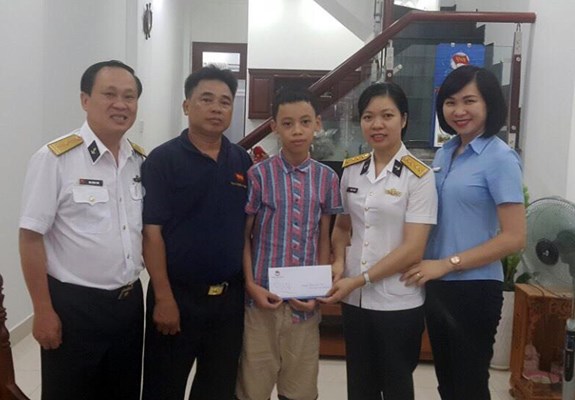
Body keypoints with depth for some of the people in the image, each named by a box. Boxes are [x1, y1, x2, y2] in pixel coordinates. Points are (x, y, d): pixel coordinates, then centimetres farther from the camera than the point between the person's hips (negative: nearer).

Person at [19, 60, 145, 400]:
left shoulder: (141, 161, 4)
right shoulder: (55, 158, -14)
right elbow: (31, 237, -12)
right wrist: (43, 311, -12)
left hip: (130, 302, 6)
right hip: (74, 305, -5)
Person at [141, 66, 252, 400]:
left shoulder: (244, 162, 5)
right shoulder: (163, 160, -8)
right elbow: (152, 232, -11)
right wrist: (163, 297, -14)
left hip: (230, 297, 4)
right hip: (177, 295, -4)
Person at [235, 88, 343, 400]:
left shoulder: (327, 179, 2)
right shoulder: (258, 175, -5)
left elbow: (324, 240, 6)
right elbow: (243, 236, 0)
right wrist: (251, 285, -8)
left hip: (304, 301, 2)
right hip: (263, 297, -2)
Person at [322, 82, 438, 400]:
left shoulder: (418, 176, -11)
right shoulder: (351, 169, 4)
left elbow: (412, 250, -15)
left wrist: (359, 279, -17)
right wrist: (339, 263, -4)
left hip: (398, 303, -4)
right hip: (354, 299, 4)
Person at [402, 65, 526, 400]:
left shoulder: (500, 158, -13)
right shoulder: (444, 153, 7)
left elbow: (514, 237, -17)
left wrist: (447, 263, -18)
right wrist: (430, 270, 2)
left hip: (474, 289, -6)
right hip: (437, 286, 7)